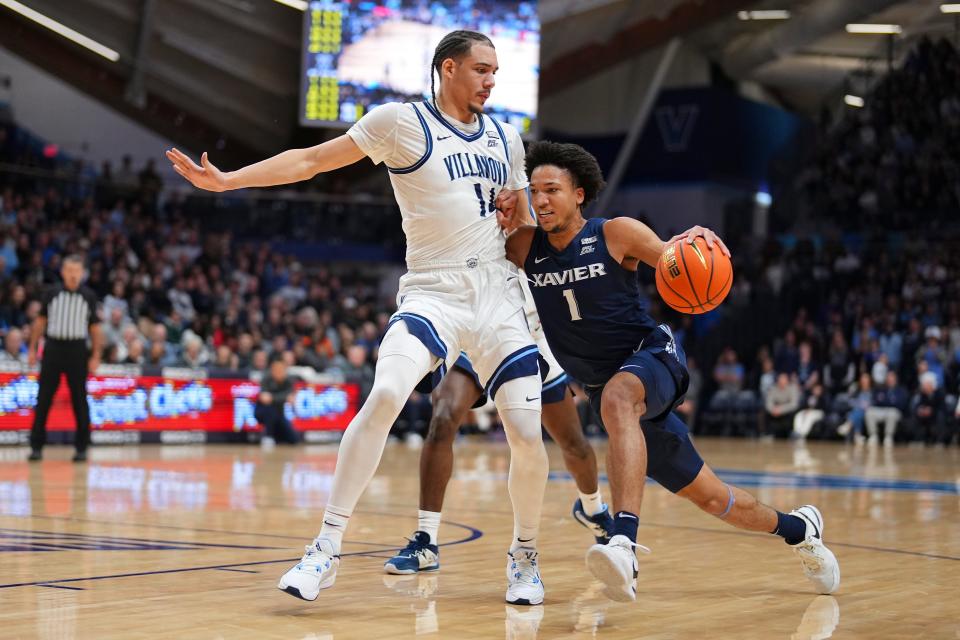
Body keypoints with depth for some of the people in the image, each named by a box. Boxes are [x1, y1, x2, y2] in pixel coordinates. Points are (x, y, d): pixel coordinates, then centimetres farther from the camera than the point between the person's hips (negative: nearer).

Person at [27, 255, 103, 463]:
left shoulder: (88, 297, 2)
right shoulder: (52, 293, 4)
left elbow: (95, 328, 5)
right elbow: (40, 321, 11)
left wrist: (95, 356, -2)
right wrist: (32, 348, 7)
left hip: (77, 350, -1)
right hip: (53, 348, 1)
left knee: (79, 400, 2)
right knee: (43, 399, -1)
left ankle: (81, 447, 10)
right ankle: (36, 446, 5)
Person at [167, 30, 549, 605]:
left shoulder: (506, 137, 15)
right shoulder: (402, 121, 0)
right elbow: (312, 160, -1)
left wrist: (514, 209, 3)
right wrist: (227, 179, -10)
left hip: (497, 293, 4)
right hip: (433, 292, -4)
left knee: (530, 438, -4)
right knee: (386, 394, -29)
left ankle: (526, 556, 20)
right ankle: (328, 546, -19)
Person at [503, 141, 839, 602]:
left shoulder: (616, 234, -11)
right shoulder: (525, 246, -2)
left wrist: (698, 241, -28)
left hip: (653, 357, -5)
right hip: (608, 387, 5)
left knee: (618, 397, -42)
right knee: (708, 497, 12)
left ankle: (625, 543, -54)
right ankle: (796, 528, 39)